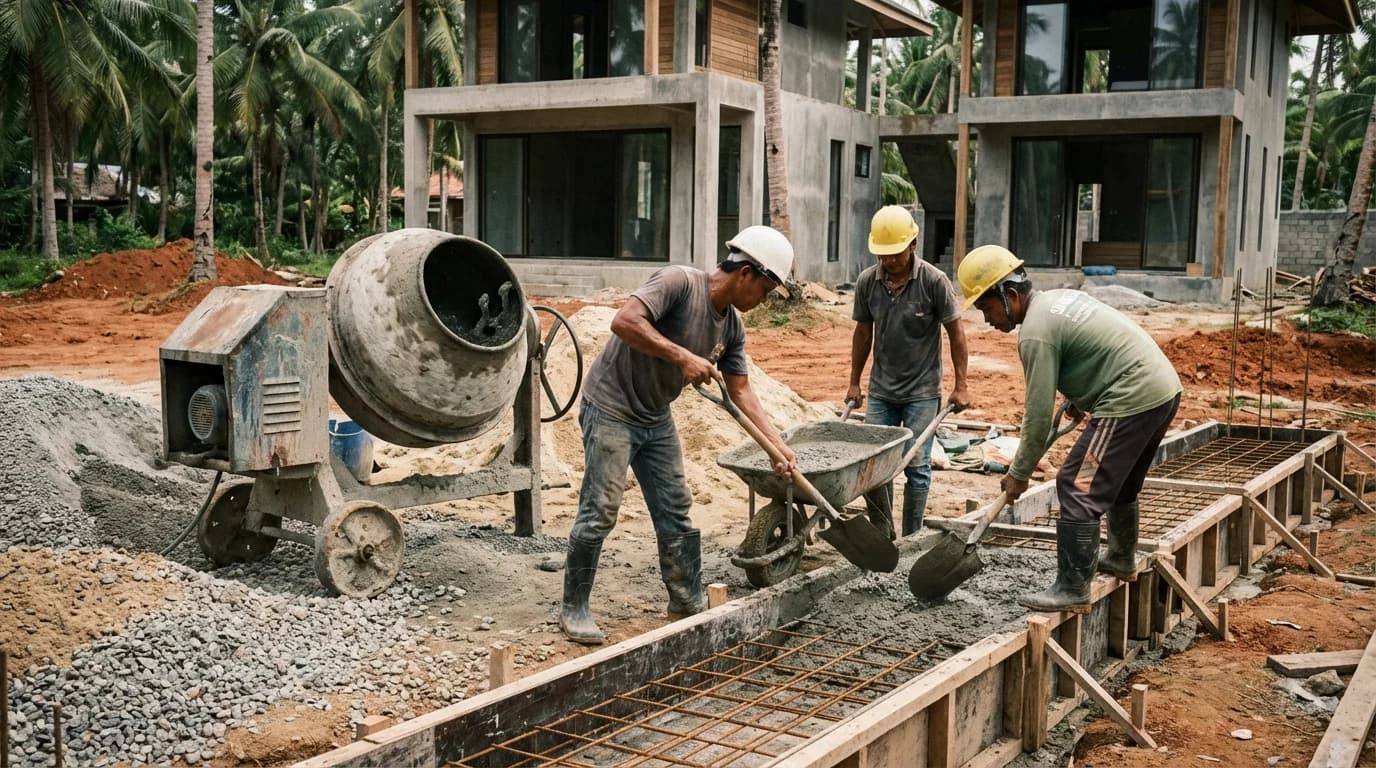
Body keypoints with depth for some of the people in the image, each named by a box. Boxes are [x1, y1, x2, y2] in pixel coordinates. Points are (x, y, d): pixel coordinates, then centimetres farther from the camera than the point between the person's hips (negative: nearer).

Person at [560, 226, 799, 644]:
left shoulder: (732, 327, 2)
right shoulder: (679, 282, -21)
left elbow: (741, 392, 6)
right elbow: (624, 321, -34)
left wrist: (779, 446, -2)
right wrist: (683, 357, -33)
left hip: (656, 419, 8)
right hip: (611, 409, -8)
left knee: (676, 513, 10)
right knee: (600, 512, -6)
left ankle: (689, 603, 23)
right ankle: (574, 609, 7)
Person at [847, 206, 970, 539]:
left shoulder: (934, 281, -14)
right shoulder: (867, 281, -4)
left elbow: (955, 333, -5)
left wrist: (961, 386, -5)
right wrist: (854, 383, 12)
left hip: (922, 391, -3)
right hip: (881, 390, 4)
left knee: (916, 465, -1)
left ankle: (911, 540, 12)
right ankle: (882, 536, 17)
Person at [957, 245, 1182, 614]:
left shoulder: (1035, 333, -15)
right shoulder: (1059, 297, 13)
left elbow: (1038, 414, -14)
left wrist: (1019, 474, -5)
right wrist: (1079, 399, 30)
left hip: (1132, 400, -10)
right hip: (1164, 386, 11)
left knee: (1077, 489, -8)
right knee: (1119, 482, 27)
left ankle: (1072, 591, -6)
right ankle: (1122, 559, 45)